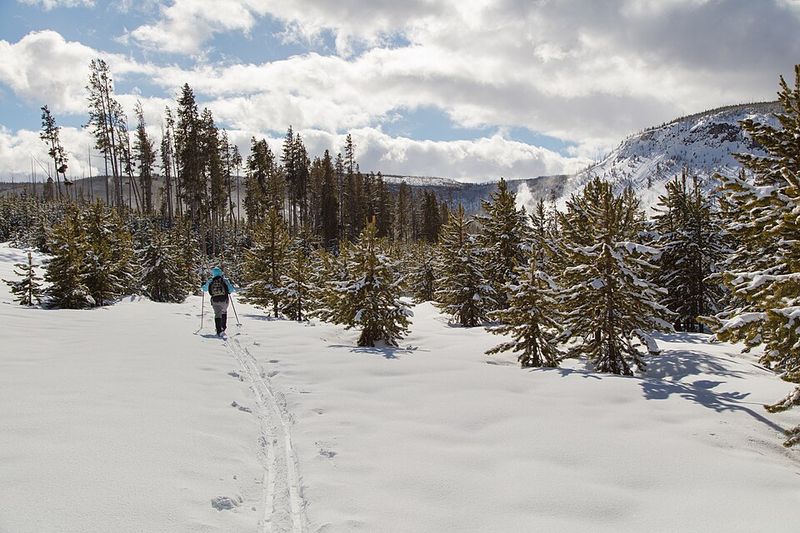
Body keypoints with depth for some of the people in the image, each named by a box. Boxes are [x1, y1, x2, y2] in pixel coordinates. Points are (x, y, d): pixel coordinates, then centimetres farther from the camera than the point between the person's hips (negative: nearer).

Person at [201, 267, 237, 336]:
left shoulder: (210, 282, 2)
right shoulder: (225, 280, -3)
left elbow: (204, 289, 15)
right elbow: (231, 289, -7)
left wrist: (203, 285, 36)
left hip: (215, 301, 0)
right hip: (224, 300, 0)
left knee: (217, 314, 3)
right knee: (224, 313, 22)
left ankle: (219, 331, -11)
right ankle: (223, 328, 19)